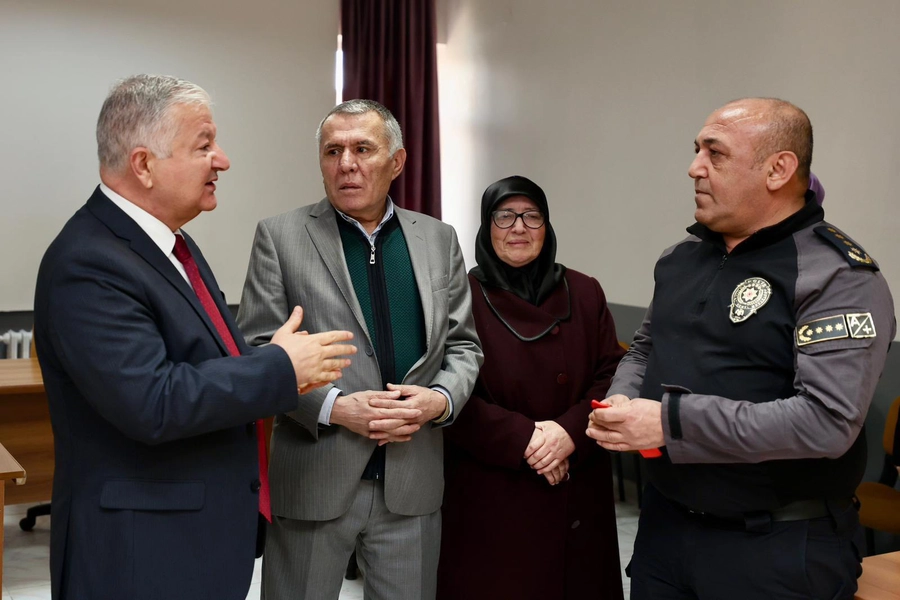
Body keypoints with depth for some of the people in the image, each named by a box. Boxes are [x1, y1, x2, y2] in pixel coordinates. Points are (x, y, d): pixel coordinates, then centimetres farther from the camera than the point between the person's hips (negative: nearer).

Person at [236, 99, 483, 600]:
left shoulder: (439, 240, 8)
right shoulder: (280, 237, -1)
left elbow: (464, 345, 10)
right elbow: (257, 351, -5)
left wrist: (440, 398, -10)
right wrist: (334, 407, -17)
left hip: (413, 482, 3)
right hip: (312, 481, -2)